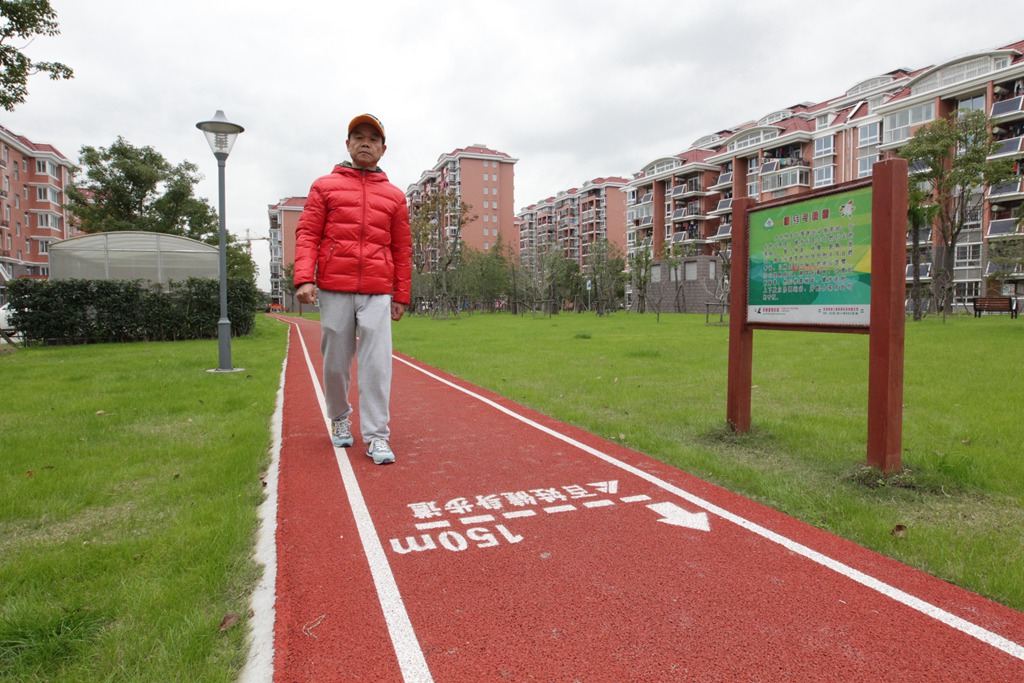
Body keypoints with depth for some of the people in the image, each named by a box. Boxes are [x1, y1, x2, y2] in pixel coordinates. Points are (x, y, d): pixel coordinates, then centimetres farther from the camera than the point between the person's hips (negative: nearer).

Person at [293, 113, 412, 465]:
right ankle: (339, 418, 30)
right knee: (335, 361, 7)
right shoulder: (324, 186, 11)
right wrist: (304, 278, -11)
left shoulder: (394, 196, 14)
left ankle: (377, 435, -3)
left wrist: (401, 296, 10)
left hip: (377, 293, 0)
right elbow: (307, 235, 4)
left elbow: (402, 249, 14)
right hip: (334, 290, 0)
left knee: (377, 364, -7)